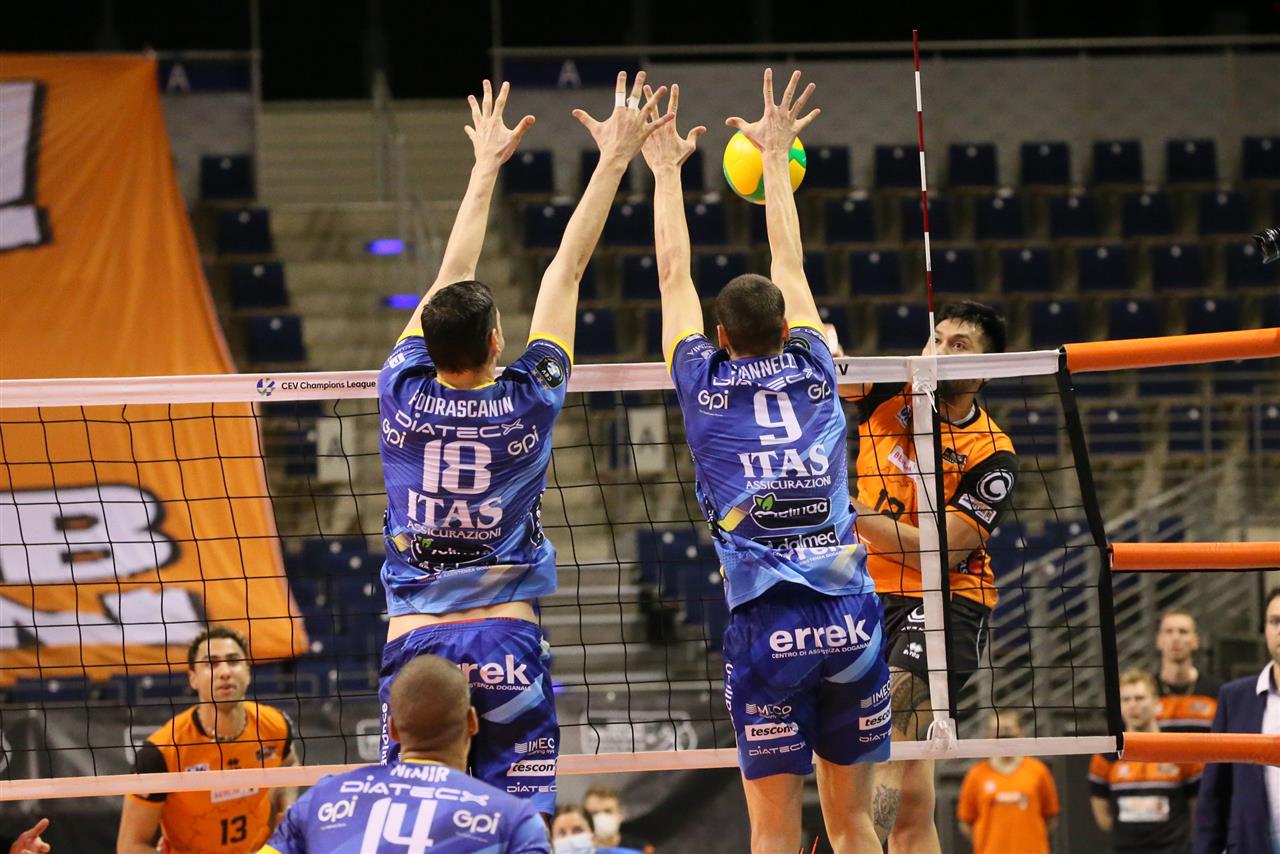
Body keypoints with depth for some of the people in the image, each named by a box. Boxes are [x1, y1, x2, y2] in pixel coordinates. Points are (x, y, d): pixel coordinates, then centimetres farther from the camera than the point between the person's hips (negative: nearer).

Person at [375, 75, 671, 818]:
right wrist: (614, 161, 12)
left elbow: (451, 280, 14)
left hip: (413, 641, 2)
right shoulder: (526, 402, -5)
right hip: (504, 643, -2)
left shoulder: (405, 394, -1)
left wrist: (487, 166, 26)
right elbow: (567, 270, 4)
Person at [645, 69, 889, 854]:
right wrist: (776, 156, 36)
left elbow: (675, 276, 20)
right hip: (851, 616, 2)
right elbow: (792, 264, 25)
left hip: (767, 627, -2)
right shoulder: (812, 372, 11)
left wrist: (666, 170, 31)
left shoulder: (705, 385, 6)